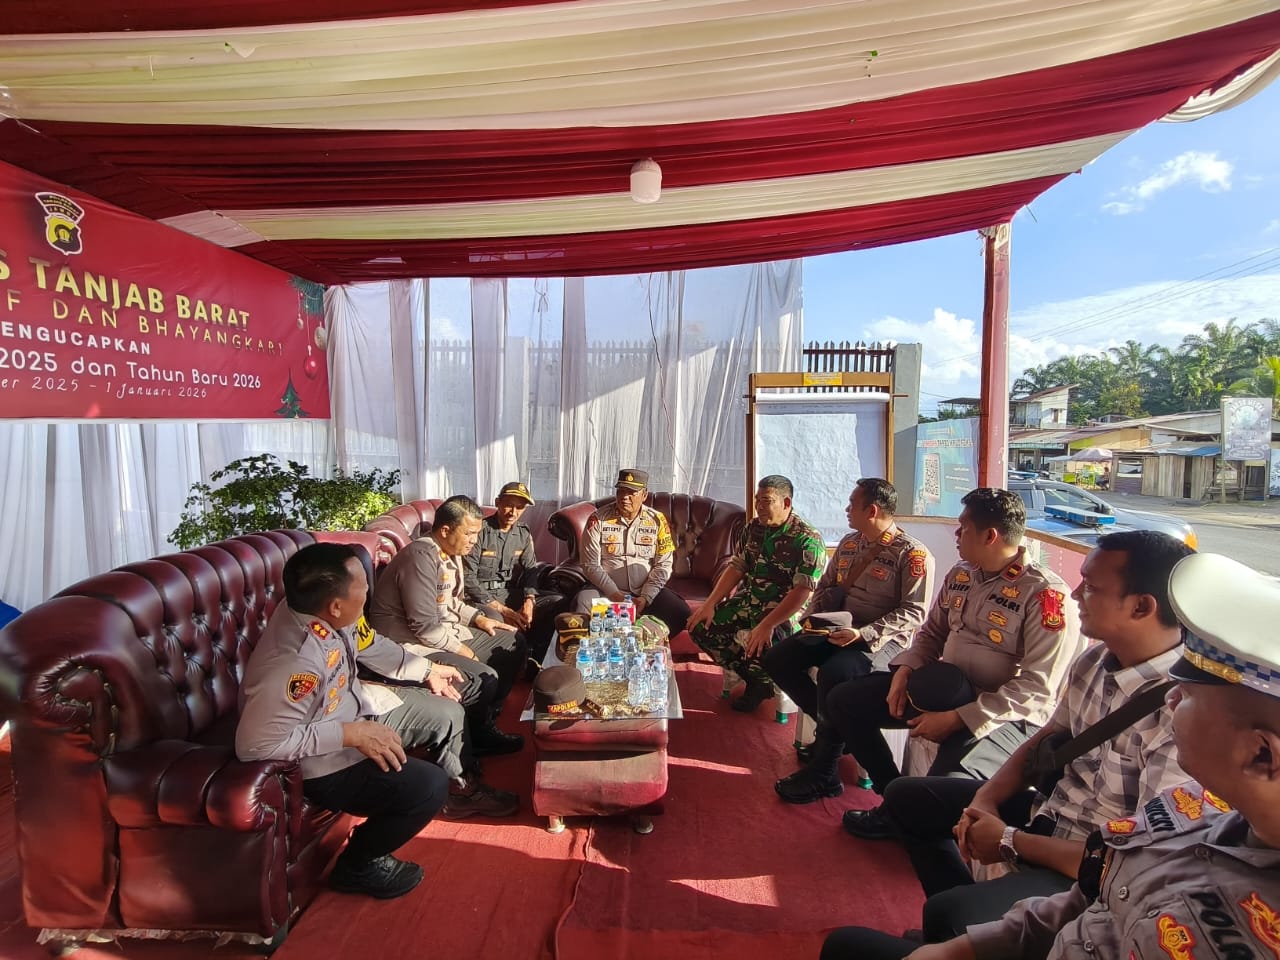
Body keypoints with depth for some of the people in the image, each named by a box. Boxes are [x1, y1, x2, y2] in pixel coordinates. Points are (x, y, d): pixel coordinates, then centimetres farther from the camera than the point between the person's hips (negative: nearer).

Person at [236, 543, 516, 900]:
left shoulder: (316, 613, -13)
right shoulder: (294, 668, -39)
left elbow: (368, 644, 5)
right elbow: (254, 743, -36)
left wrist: (427, 669, 9)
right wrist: (351, 734, -33)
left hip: (354, 707, 9)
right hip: (320, 761, -9)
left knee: (446, 713, 14)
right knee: (428, 786, -22)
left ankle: (460, 790, 42)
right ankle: (358, 867, 6)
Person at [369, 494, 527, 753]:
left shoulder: (451, 552, 6)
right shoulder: (422, 557, -25)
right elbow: (424, 627, -27)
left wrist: (477, 618, 6)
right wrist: (460, 649, -14)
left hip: (446, 633, 10)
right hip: (415, 646, -10)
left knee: (515, 642, 9)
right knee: (486, 678, -25)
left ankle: (487, 718, 15)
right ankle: (479, 735, 5)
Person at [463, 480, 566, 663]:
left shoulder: (524, 534, 9)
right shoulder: (480, 531, -12)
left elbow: (530, 569, 7)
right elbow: (468, 578, -15)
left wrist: (529, 601, -15)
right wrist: (501, 609, -19)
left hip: (511, 593, 7)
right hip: (480, 597, -6)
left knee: (557, 602, -9)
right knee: (495, 619, -39)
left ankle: (531, 661, -3)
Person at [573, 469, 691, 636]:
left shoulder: (657, 520, 0)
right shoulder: (598, 520, -4)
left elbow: (663, 565, -1)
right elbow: (591, 565, -7)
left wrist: (645, 598, -13)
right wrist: (615, 595, -16)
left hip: (647, 590, 2)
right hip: (606, 589, -2)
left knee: (682, 614, -21)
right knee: (581, 606, -32)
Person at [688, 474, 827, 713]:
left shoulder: (808, 540, -16)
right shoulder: (754, 528, 6)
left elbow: (802, 591, -23)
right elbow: (736, 568, 7)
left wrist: (767, 625, -32)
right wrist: (710, 604, -5)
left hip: (785, 612, -7)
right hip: (748, 603, 7)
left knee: (758, 645, -34)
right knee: (700, 625, -7)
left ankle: (766, 681, 5)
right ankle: (754, 677, 5)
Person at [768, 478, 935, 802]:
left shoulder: (913, 554, -12)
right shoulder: (849, 544, 10)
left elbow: (914, 611, -17)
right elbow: (825, 585, 19)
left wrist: (863, 634, -27)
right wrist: (815, 617, -1)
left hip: (883, 638, -8)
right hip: (836, 630, 8)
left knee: (833, 673, -36)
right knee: (776, 659, -7)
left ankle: (823, 775, -19)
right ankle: (831, 727, 5)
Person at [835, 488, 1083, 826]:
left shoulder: (1046, 595, -18)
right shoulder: (959, 575, 6)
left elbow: (1037, 688, -22)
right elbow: (931, 633, 16)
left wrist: (957, 719, -25)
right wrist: (904, 670, -4)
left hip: (1005, 714, -7)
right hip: (943, 688, 8)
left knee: (948, 785, -36)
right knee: (843, 700, 2)